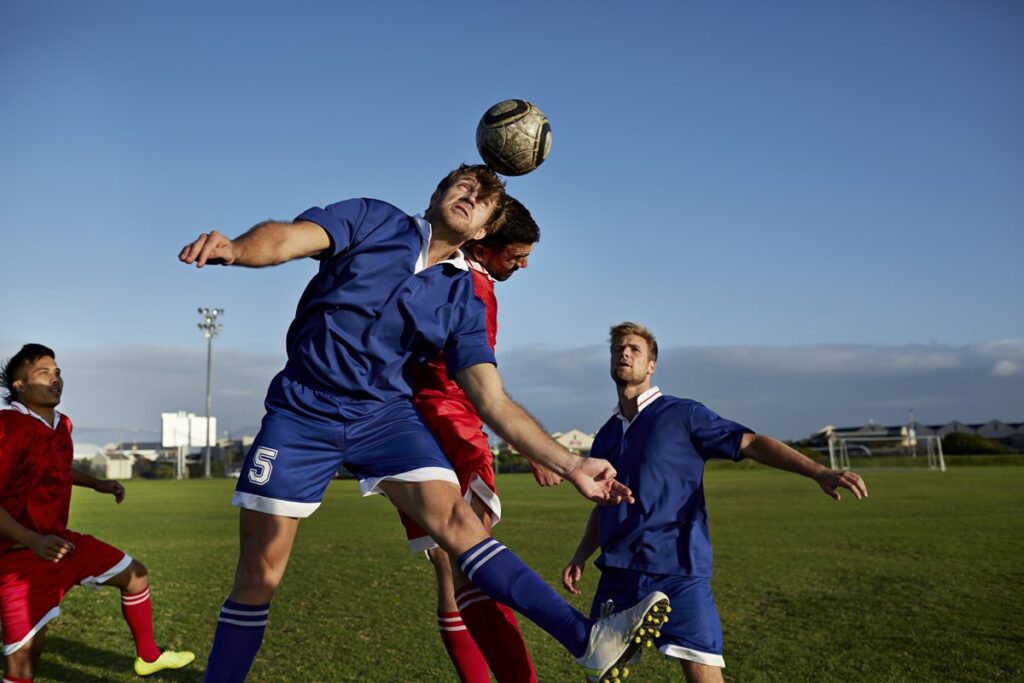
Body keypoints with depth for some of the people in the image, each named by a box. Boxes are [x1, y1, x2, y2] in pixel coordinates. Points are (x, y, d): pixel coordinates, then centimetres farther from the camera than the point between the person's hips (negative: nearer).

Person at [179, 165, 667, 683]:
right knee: (260, 569, 0)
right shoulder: (371, 221, 1)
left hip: (385, 413, 1)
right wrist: (234, 248, -39)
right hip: (302, 411, 0)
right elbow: (287, 238, -15)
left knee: (457, 520, -17)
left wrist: (569, 464, -11)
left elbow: (494, 402, -1)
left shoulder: (462, 302, 4)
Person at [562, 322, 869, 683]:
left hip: (679, 572, -5)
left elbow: (751, 442, -7)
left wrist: (819, 472, -18)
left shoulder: (682, 414, 0)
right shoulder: (605, 436, 16)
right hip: (618, 574, 5)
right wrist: (580, 556, 11)